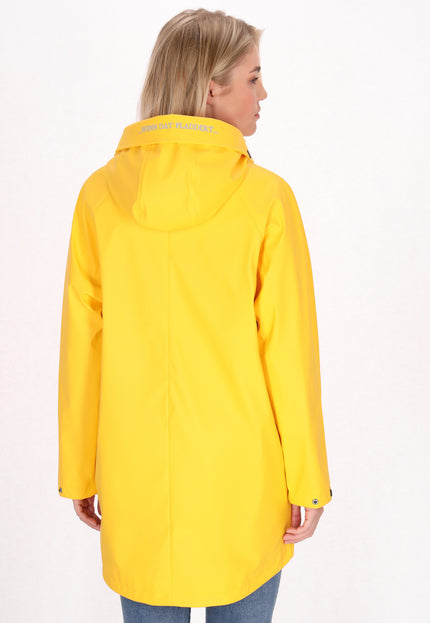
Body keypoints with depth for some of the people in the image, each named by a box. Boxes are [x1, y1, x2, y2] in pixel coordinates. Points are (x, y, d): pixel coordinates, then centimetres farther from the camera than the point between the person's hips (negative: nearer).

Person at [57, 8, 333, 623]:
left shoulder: (100, 194, -7)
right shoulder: (266, 198, -15)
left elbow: (80, 349, -3)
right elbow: (290, 350, -11)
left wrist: (78, 473, 9)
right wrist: (308, 481, 1)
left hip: (136, 477, 2)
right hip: (242, 477, -2)